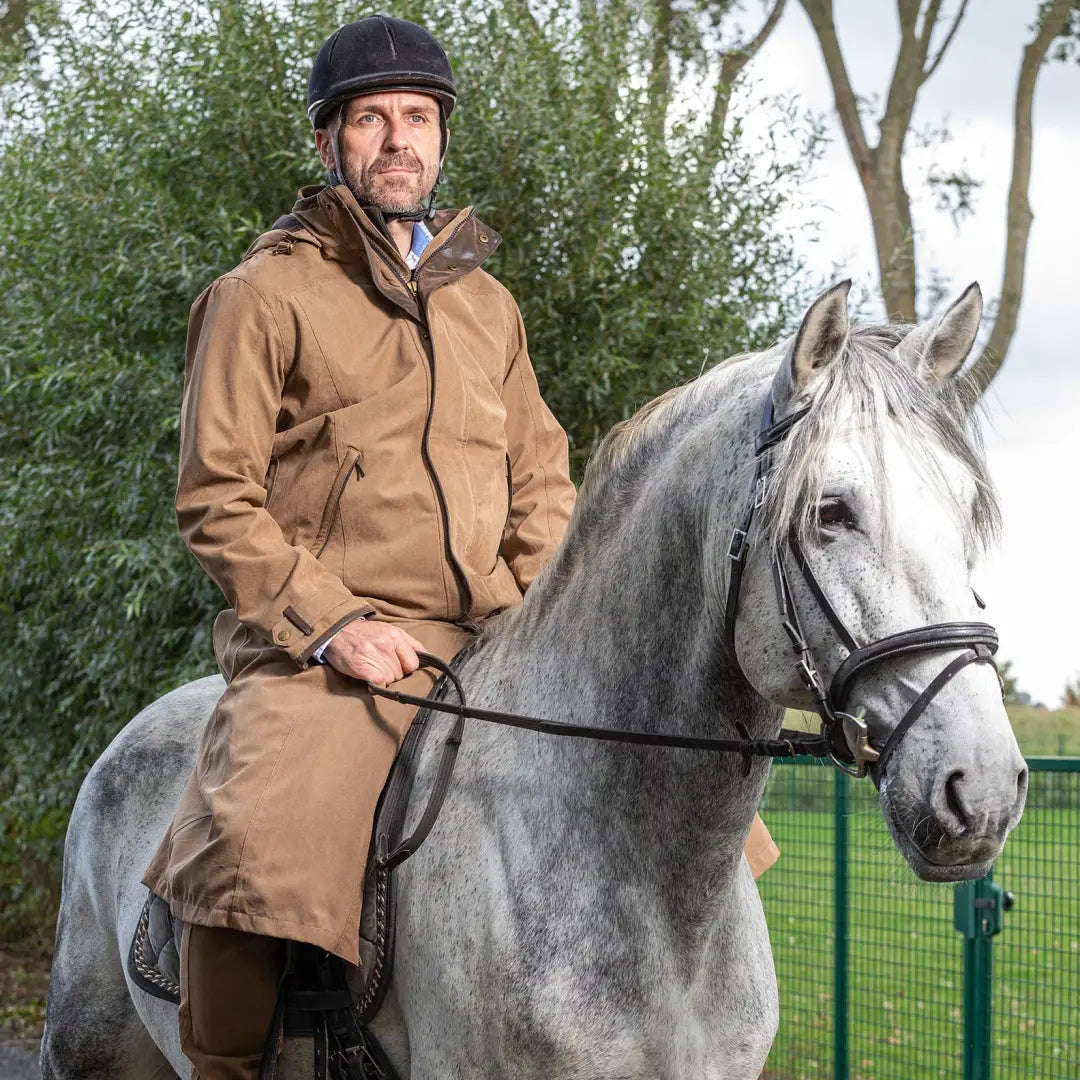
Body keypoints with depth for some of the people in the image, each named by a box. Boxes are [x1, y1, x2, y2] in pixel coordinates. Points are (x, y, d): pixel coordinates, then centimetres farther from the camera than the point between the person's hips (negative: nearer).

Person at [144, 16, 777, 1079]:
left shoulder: (488, 304, 21)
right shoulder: (264, 294, 3)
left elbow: (544, 480, 22)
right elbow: (216, 498, -3)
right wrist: (331, 621, -15)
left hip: (490, 647, 6)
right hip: (324, 651, -5)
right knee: (251, 863, -30)